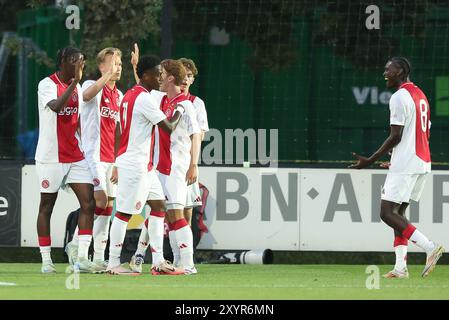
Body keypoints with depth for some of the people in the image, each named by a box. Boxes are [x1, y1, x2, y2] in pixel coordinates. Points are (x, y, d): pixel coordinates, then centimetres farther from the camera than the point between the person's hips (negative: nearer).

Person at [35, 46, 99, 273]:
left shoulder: (76, 87, 12)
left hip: (75, 156, 6)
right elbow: (56, 106, -29)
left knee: (88, 202, -6)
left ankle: (82, 258, -6)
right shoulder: (47, 85, -10)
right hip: (51, 158, -6)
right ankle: (46, 260, 9)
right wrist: (75, 82, -32)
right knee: (46, 206, 3)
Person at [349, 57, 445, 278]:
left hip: (405, 166, -10)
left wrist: (371, 160, -10)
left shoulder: (399, 97, -12)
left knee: (388, 213, -9)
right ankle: (400, 266, 5)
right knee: (398, 212, 13)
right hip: (422, 163, 10)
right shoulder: (420, 95, 17)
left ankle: (429, 247, -18)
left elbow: (395, 137, -16)